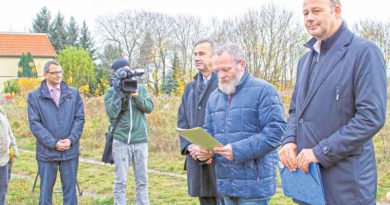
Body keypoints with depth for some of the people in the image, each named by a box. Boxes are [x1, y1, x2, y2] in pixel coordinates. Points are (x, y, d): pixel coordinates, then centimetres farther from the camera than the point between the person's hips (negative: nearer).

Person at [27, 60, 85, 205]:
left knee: (70, 189, 8)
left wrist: (71, 140, -10)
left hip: (70, 150, 1)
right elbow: (35, 123, -5)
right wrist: (53, 143, -13)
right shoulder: (34, 96, 2)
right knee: (46, 190, 7)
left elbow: (79, 119, 4)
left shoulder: (74, 94, 8)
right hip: (46, 151, -1)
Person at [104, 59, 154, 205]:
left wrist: (137, 96, -16)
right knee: (121, 181, 1)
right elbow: (112, 113, -13)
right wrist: (118, 91, -16)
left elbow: (149, 108, -2)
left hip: (140, 140, 3)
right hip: (120, 141, -2)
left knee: (142, 180, 8)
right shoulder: (111, 92, 0)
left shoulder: (140, 88, 9)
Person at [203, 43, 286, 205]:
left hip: (254, 182, -6)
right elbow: (209, 131, 20)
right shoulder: (214, 97, 15)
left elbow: (276, 131, -16)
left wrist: (238, 150, -22)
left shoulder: (263, 90, -7)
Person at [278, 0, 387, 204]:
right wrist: (289, 140, -1)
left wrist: (320, 152, -18)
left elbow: (372, 117, -18)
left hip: (346, 179, -6)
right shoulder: (306, 59, 14)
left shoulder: (364, 52, -9)